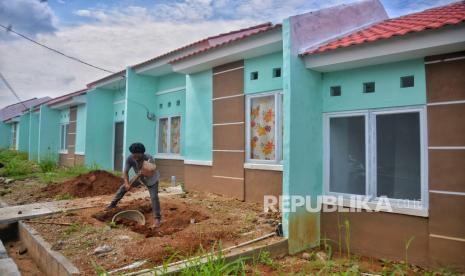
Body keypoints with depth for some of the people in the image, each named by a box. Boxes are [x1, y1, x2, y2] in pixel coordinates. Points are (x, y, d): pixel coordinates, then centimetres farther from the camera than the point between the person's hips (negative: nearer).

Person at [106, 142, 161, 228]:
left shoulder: (149, 158, -39)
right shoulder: (129, 159, -27)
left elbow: (152, 174, -42)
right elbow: (125, 172, -26)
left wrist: (143, 173, -62)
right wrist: (127, 183, -42)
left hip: (151, 179, -5)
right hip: (139, 178, 5)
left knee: (154, 197, -18)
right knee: (123, 187, 8)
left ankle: (157, 219, -11)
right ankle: (113, 204, 28)